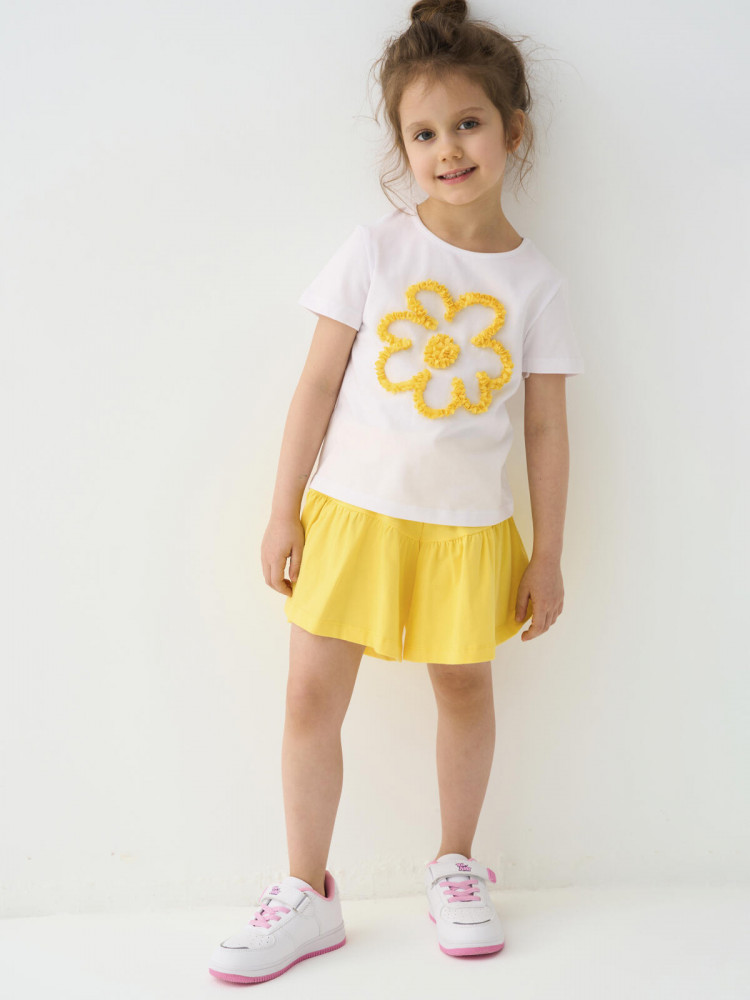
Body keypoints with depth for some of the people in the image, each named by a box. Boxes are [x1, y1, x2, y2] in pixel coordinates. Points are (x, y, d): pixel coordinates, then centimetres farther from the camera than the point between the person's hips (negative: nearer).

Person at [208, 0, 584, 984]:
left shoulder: (535, 280, -2)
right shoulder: (375, 249, -5)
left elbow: (546, 428, 1)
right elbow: (318, 384, -3)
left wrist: (547, 555, 2)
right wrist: (284, 513, -4)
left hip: (468, 527, 1)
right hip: (352, 511, 0)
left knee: (465, 688, 14)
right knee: (312, 698, 0)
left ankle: (455, 865, 36)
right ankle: (308, 894, 17)